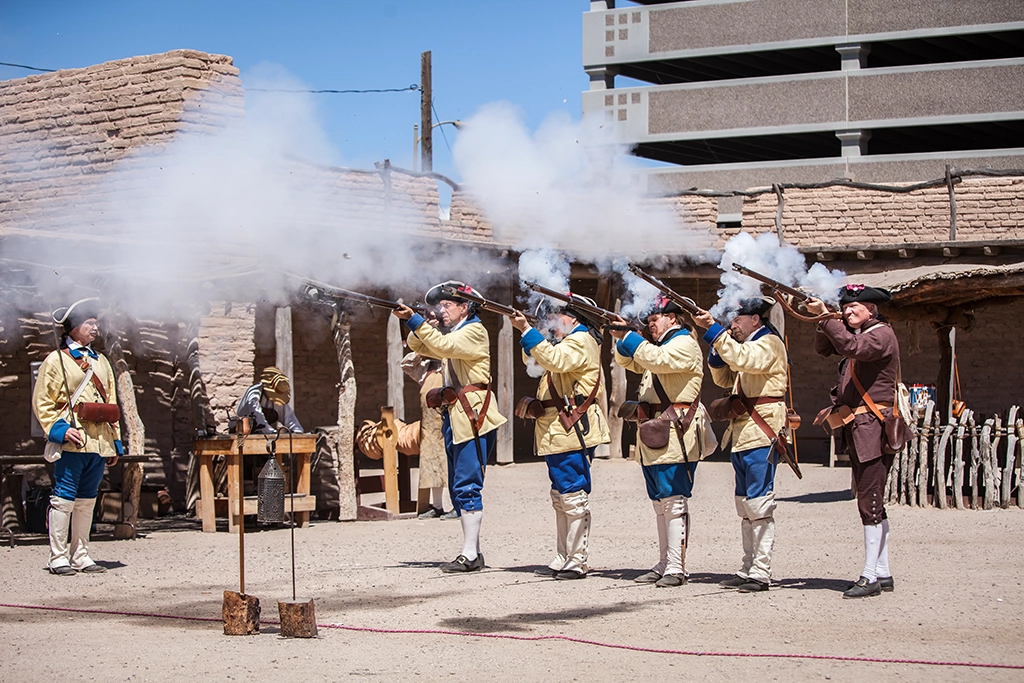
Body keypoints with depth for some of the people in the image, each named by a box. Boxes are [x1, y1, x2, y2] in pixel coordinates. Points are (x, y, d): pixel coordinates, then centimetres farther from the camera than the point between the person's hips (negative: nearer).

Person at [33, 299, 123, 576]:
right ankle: (58, 557, -1)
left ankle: (80, 555, 15)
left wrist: (115, 441, 17)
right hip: (72, 443, -6)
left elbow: (111, 404, 22)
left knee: (87, 500, 10)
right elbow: (42, 404, -3)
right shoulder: (56, 360, 0)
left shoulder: (100, 361, 19)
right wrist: (60, 429, -16)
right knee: (64, 499, -5)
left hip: (99, 444, 6)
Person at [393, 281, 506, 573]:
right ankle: (473, 552, 15)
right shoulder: (454, 334, 23)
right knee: (459, 488, 10)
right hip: (454, 417, 10)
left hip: (472, 416, -10)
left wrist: (414, 320, -23)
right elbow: (417, 345, 20)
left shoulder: (474, 331, -6)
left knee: (467, 486, -13)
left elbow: (442, 346, -22)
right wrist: (416, 323, 1)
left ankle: (470, 555, -14)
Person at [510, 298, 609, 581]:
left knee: (573, 496, -9)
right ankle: (562, 559, 16)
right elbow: (534, 360, 27)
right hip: (558, 432, 11)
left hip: (572, 430, -11)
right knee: (561, 496, 12)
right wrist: (527, 334, 12)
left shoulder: (581, 340, -9)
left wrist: (527, 331, -24)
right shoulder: (569, 341, 23)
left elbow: (553, 360, -26)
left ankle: (577, 561, -8)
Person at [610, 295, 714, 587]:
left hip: (674, 434, -10)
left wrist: (627, 336, -18)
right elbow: (629, 362, 24)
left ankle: (676, 568, -12)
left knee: (673, 501, -11)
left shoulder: (684, 344, -7)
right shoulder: (660, 345, 24)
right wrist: (623, 339, 4)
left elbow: (656, 359, -24)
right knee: (661, 502, 12)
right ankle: (663, 565, 17)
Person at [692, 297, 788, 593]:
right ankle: (748, 569, 15)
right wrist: (717, 350, 8)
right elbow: (725, 379, 23)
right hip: (742, 434, 10)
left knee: (758, 505, -10)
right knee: (746, 506, 11)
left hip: (761, 434, -10)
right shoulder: (749, 346, 22)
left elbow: (741, 359, -26)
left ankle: (761, 573, -9)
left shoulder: (770, 344, -7)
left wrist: (714, 329, -25)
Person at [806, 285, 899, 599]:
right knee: (872, 502, 12)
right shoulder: (856, 333, 19)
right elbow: (823, 348, 20)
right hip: (857, 430, 10)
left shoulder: (882, 333, -9)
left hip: (873, 428, -10)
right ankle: (882, 573, 18)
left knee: (869, 501, -11)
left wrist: (825, 316, -23)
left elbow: (851, 348, -25)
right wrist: (824, 320, 3)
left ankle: (870, 576, -11)